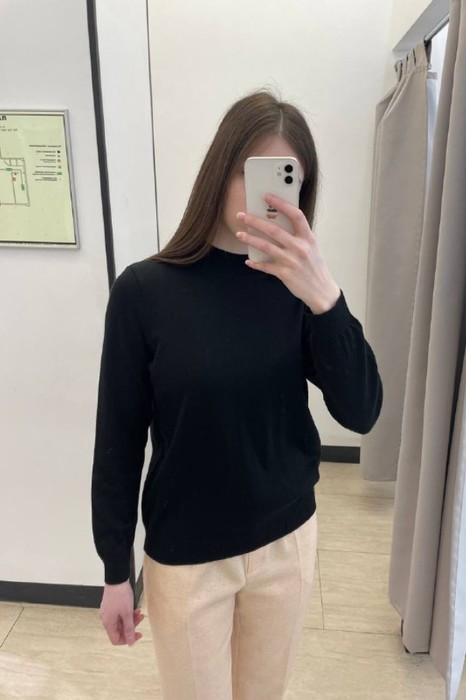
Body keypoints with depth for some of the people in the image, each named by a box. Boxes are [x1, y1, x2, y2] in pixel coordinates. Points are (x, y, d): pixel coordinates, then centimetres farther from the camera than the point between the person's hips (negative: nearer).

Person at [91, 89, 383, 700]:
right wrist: (116, 570, -1)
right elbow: (119, 441, -9)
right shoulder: (146, 289, -16)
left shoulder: (293, 283, -8)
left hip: (288, 539, 3)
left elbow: (361, 413, -15)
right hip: (184, 556, -2)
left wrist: (325, 299, -30)